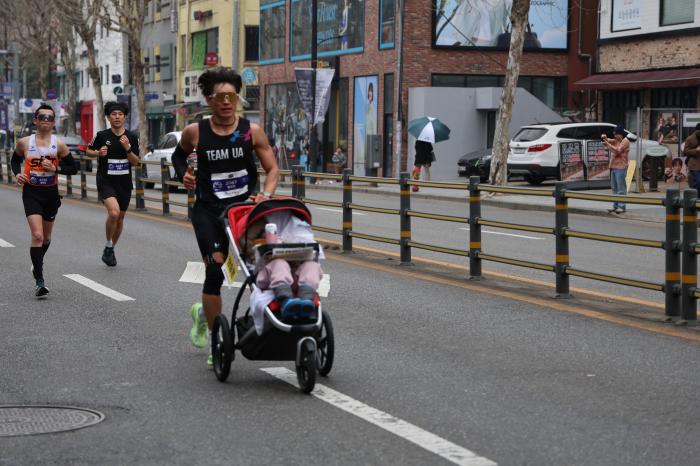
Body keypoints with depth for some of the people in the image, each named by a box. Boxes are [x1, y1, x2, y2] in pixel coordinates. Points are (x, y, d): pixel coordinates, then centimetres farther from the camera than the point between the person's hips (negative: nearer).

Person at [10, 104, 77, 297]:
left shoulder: (59, 145, -4)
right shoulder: (24, 143, -2)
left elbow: (73, 169, 0)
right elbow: (15, 160, 16)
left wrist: (55, 168, -16)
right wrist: (17, 174, -4)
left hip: (51, 193, 2)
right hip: (31, 192, -2)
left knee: (46, 237, 18)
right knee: (37, 235, -17)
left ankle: (37, 264, 48)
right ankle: (39, 281, -14)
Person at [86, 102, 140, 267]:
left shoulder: (132, 137, 1)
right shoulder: (102, 135, -4)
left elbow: (136, 162, -1)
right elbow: (89, 151, 11)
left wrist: (127, 148, -18)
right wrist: (98, 153, -10)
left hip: (125, 183, 4)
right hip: (106, 181, -3)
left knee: (120, 217, 13)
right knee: (113, 212, -24)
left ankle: (111, 249, 34)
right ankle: (108, 246, -3)